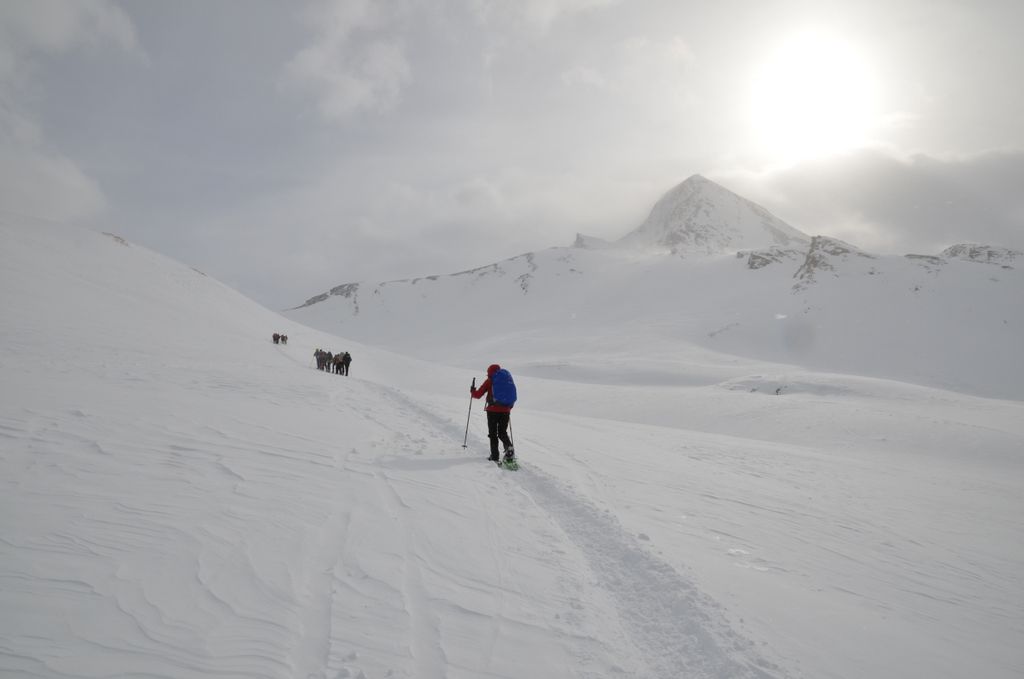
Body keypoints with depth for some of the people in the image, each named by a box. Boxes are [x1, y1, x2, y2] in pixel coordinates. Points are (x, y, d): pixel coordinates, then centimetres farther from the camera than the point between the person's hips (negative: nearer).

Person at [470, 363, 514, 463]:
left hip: (492, 411, -3)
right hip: (505, 411, 3)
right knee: (503, 433, 14)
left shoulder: (489, 381, -1)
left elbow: (478, 394, 0)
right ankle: (509, 448, -12)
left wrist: (472, 391, 21)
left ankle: (494, 456, 3)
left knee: (493, 433, 7)